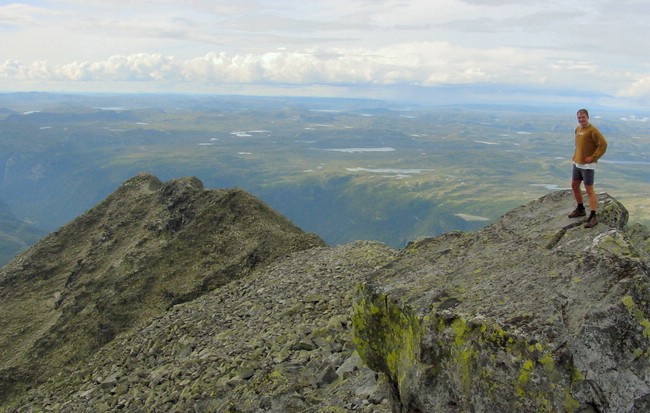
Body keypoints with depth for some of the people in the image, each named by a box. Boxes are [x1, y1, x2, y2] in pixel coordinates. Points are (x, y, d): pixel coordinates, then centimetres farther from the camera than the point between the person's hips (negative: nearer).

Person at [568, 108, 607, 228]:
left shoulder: (593, 130, -15)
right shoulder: (578, 129, 10)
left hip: (588, 165, -9)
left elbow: (603, 144, -19)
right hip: (577, 163, 9)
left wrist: (593, 157, -19)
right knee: (574, 186, 17)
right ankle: (580, 209, 35)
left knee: (589, 190, -8)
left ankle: (593, 216, -5)